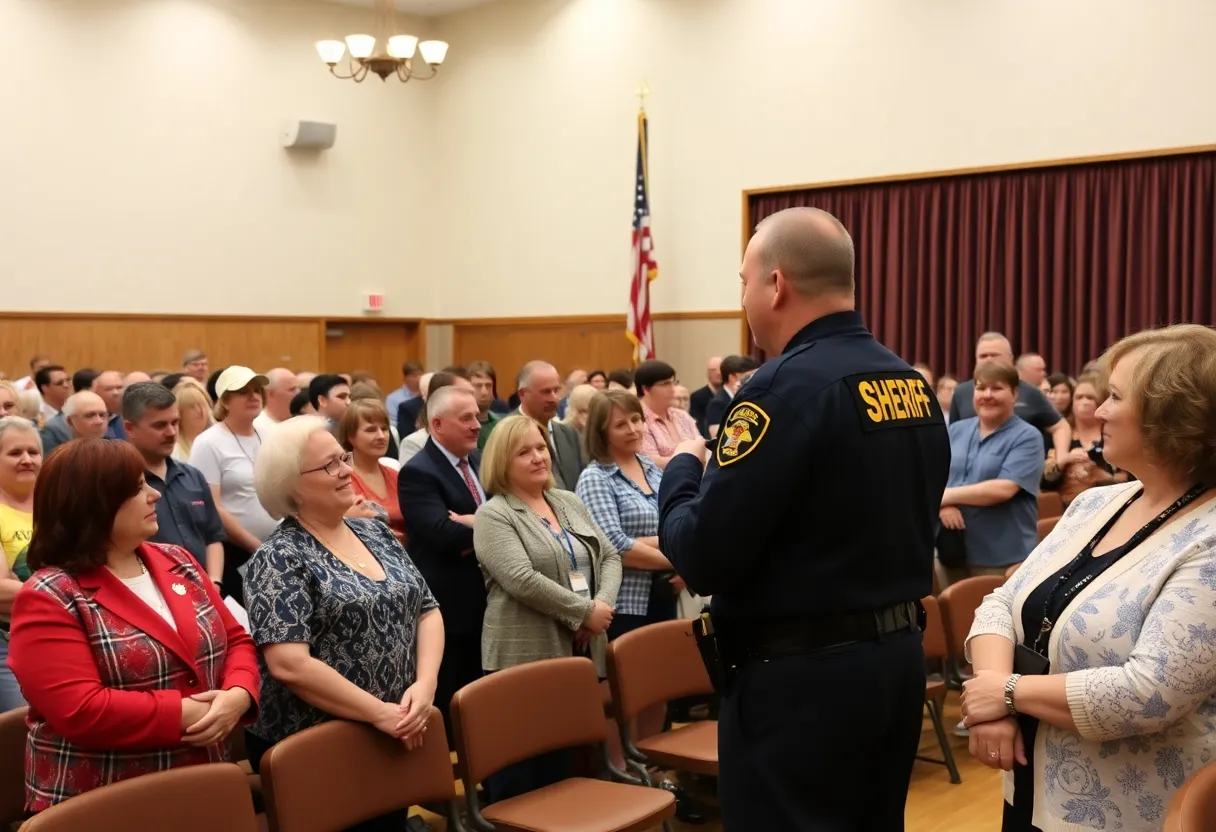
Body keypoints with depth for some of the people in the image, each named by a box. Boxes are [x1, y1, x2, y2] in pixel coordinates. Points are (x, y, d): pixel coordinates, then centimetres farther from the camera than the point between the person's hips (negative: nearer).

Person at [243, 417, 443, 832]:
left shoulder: (376, 532, 7)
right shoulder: (279, 558, -14)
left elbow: (427, 611, 7)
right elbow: (288, 665, -23)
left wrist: (425, 684, -10)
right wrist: (381, 713, -21)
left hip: (394, 740, 6)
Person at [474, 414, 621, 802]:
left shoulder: (570, 502, 15)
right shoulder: (493, 515, -7)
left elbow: (610, 556, 12)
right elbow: (522, 580, -19)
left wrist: (603, 604, -7)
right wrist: (584, 611, -16)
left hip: (580, 651, 7)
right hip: (525, 656, -6)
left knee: (565, 760, 13)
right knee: (522, 772, -2)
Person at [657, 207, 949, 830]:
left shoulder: (787, 386, -19)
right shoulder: (915, 386, 6)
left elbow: (702, 558, -20)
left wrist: (682, 469, -2)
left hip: (801, 675, -8)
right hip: (898, 656, 8)